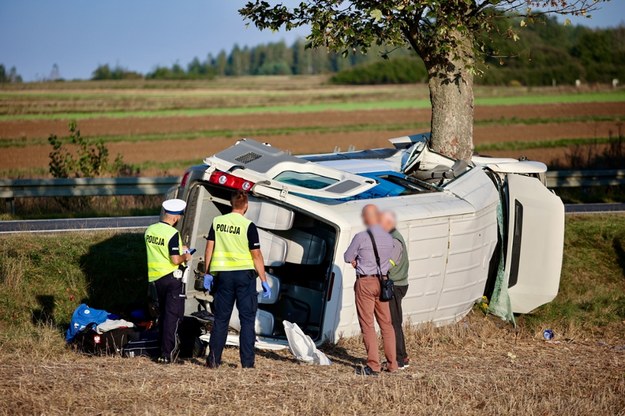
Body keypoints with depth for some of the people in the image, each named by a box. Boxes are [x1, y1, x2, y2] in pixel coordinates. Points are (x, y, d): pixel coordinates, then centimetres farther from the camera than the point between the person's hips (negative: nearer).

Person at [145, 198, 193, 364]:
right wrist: (185, 257, -3)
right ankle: (167, 354, -6)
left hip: (156, 277, 7)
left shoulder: (150, 230, 5)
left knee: (163, 313, 18)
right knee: (173, 315, -3)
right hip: (172, 277, -7)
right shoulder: (173, 234, -19)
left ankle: (163, 349, 21)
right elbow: (175, 260, -24)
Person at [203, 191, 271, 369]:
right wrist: (264, 281, -4)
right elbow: (256, 255, -8)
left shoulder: (217, 221, 2)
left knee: (221, 318, 11)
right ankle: (247, 362, -1)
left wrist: (207, 273, 13)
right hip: (244, 274, -3)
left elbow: (209, 248, 4)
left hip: (223, 274, 3)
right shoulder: (248, 226, -9)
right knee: (247, 319, 3)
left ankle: (214, 359, 8)